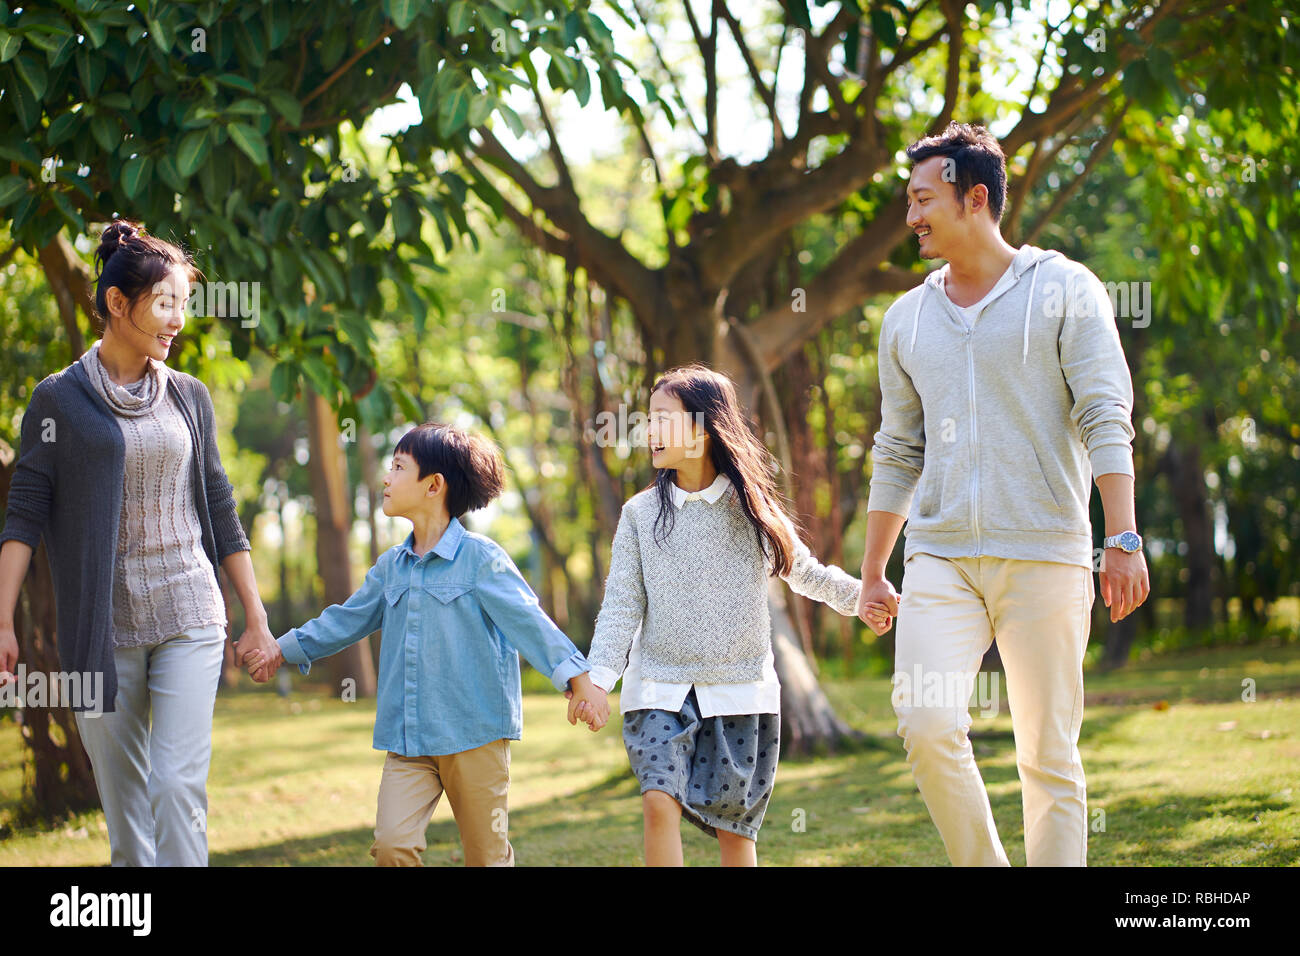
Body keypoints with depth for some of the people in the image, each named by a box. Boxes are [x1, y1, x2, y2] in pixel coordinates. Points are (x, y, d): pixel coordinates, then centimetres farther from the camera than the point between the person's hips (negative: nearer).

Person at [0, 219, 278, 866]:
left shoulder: (188, 397, 9)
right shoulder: (59, 399, 0)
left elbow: (221, 513, 14)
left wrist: (257, 618, 13)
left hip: (189, 618, 1)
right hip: (101, 626, -1)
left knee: (179, 784, -11)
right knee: (123, 801, 4)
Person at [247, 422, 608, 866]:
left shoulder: (481, 558, -7)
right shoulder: (391, 567, 12)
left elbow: (529, 621, -13)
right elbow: (346, 621, 26)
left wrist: (579, 679, -24)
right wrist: (282, 648, 34)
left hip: (475, 733, -5)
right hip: (407, 741, 5)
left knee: (487, 855, 4)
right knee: (391, 844, -13)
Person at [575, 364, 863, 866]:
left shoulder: (751, 506, 2)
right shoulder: (641, 513, 2)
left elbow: (806, 573, 13)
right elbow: (622, 605, 0)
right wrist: (599, 677, -11)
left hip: (739, 689, 0)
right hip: (661, 688, 0)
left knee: (734, 825, 3)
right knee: (660, 802, -18)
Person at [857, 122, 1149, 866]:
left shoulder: (1064, 289, 2)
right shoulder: (907, 319, 15)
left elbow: (1107, 421, -5)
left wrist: (1124, 539, -15)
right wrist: (872, 574, 20)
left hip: (1044, 555, -3)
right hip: (940, 559, 3)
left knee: (1049, 753, -1)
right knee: (927, 725, -14)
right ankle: (981, 863, 3)